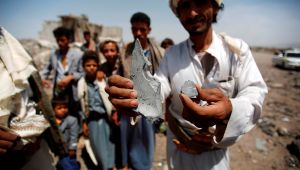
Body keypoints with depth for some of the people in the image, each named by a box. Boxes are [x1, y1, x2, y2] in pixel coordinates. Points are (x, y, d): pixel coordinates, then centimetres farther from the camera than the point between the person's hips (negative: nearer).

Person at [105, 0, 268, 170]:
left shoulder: (237, 48, -14)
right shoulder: (172, 53, -7)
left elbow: (254, 92, -21)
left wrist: (230, 111, -44)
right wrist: (136, 95, -39)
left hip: (214, 144, -2)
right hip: (178, 141, 2)